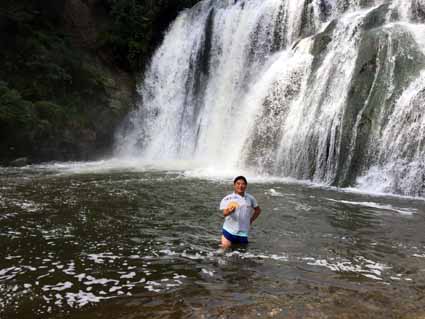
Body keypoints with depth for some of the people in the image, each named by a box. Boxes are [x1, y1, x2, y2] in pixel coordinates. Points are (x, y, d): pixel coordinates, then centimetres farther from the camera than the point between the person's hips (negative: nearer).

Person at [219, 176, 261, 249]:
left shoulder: (250, 198, 2)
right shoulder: (228, 199, -9)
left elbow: (258, 210, 18)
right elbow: (224, 213, -22)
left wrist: (251, 220, 7)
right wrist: (229, 211, -43)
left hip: (243, 232, 3)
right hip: (229, 231, -3)